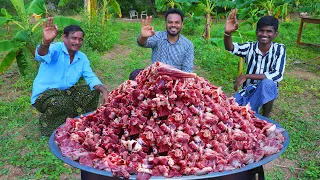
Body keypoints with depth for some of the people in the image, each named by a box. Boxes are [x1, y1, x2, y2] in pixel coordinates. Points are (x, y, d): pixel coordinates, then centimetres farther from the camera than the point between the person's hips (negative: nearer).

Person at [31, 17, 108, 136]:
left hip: (66, 92, 7)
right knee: (62, 104, -35)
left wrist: (104, 91, -20)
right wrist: (46, 42, -63)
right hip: (44, 94, -6)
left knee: (92, 92, -3)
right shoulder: (56, 49, -16)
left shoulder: (82, 57, 4)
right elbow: (42, 55, -38)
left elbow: (91, 77, 0)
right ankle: (47, 123, -3)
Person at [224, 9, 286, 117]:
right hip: (249, 90, 2)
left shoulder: (279, 49, -12)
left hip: (268, 91, -1)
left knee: (267, 83, -36)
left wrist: (246, 76, -27)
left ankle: (265, 118, -13)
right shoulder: (250, 47, -9)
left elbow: (277, 75, -24)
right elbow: (230, 48, -28)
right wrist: (228, 33, -52)